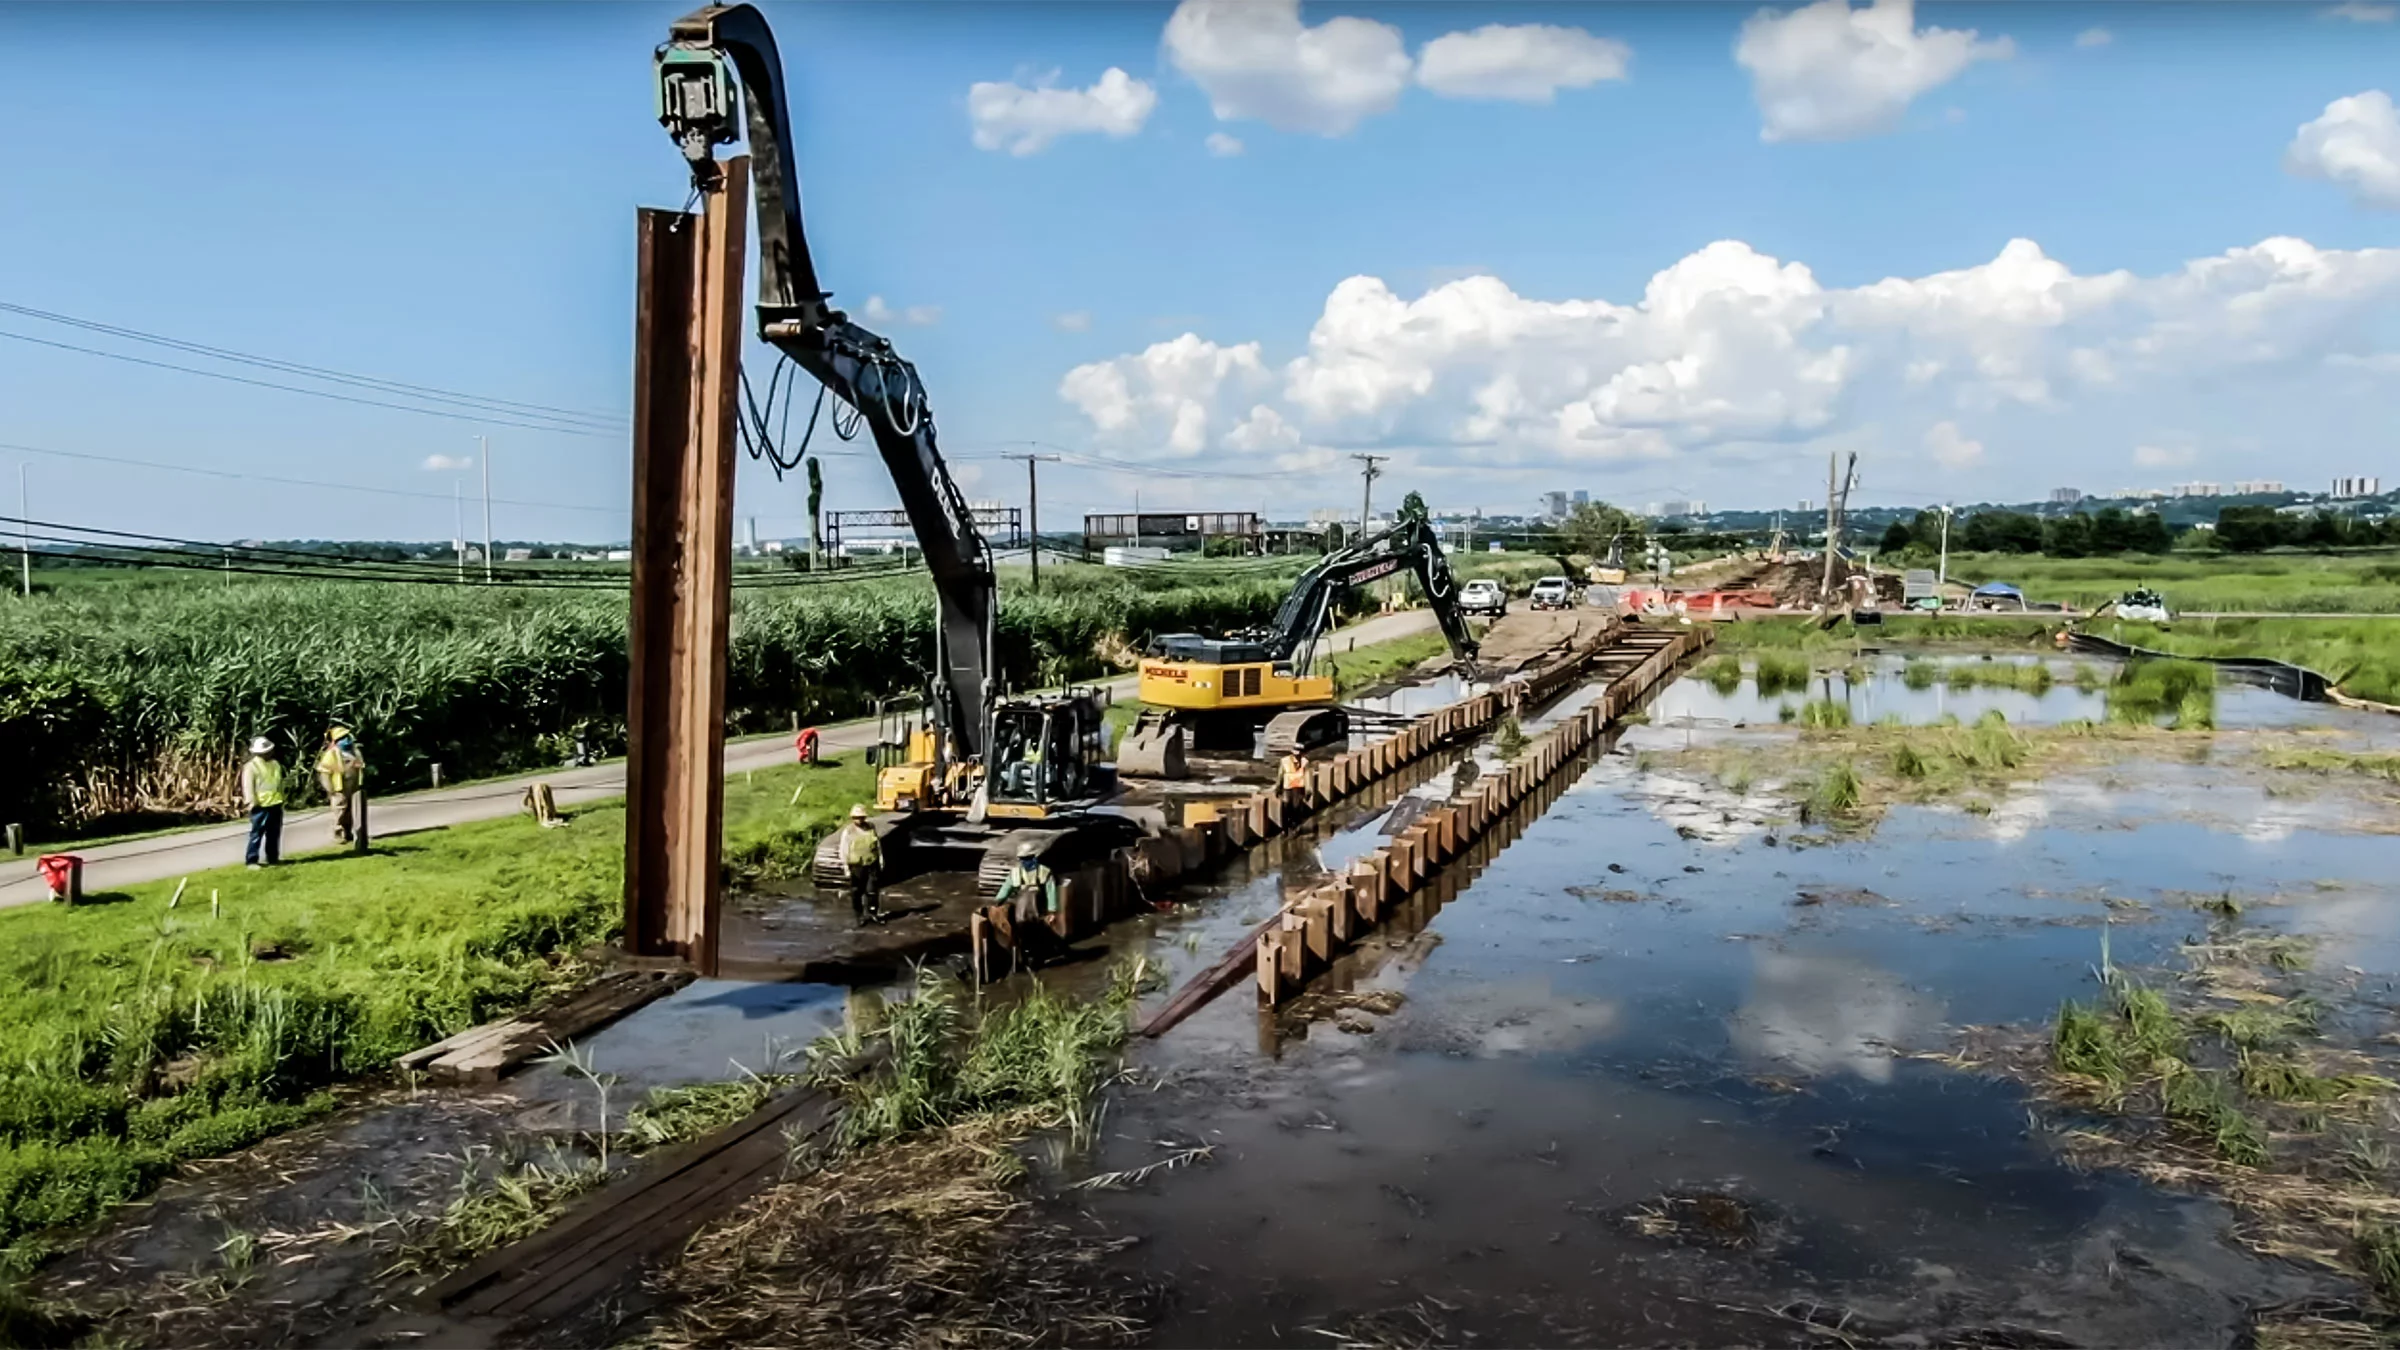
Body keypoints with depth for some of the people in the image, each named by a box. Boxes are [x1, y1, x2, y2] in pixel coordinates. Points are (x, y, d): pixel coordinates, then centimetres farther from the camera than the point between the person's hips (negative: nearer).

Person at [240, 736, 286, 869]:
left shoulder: (275, 765, 16)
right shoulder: (251, 766, -7)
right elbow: (248, 786, -13)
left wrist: (282, 798, 20)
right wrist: (251, 802, -20)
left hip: (275, 804, 7)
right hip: (261, 806, -7)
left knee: (274, 833, 12)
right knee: (257, 833, -7)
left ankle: (273, 858, 20)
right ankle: (251, 860, -3)